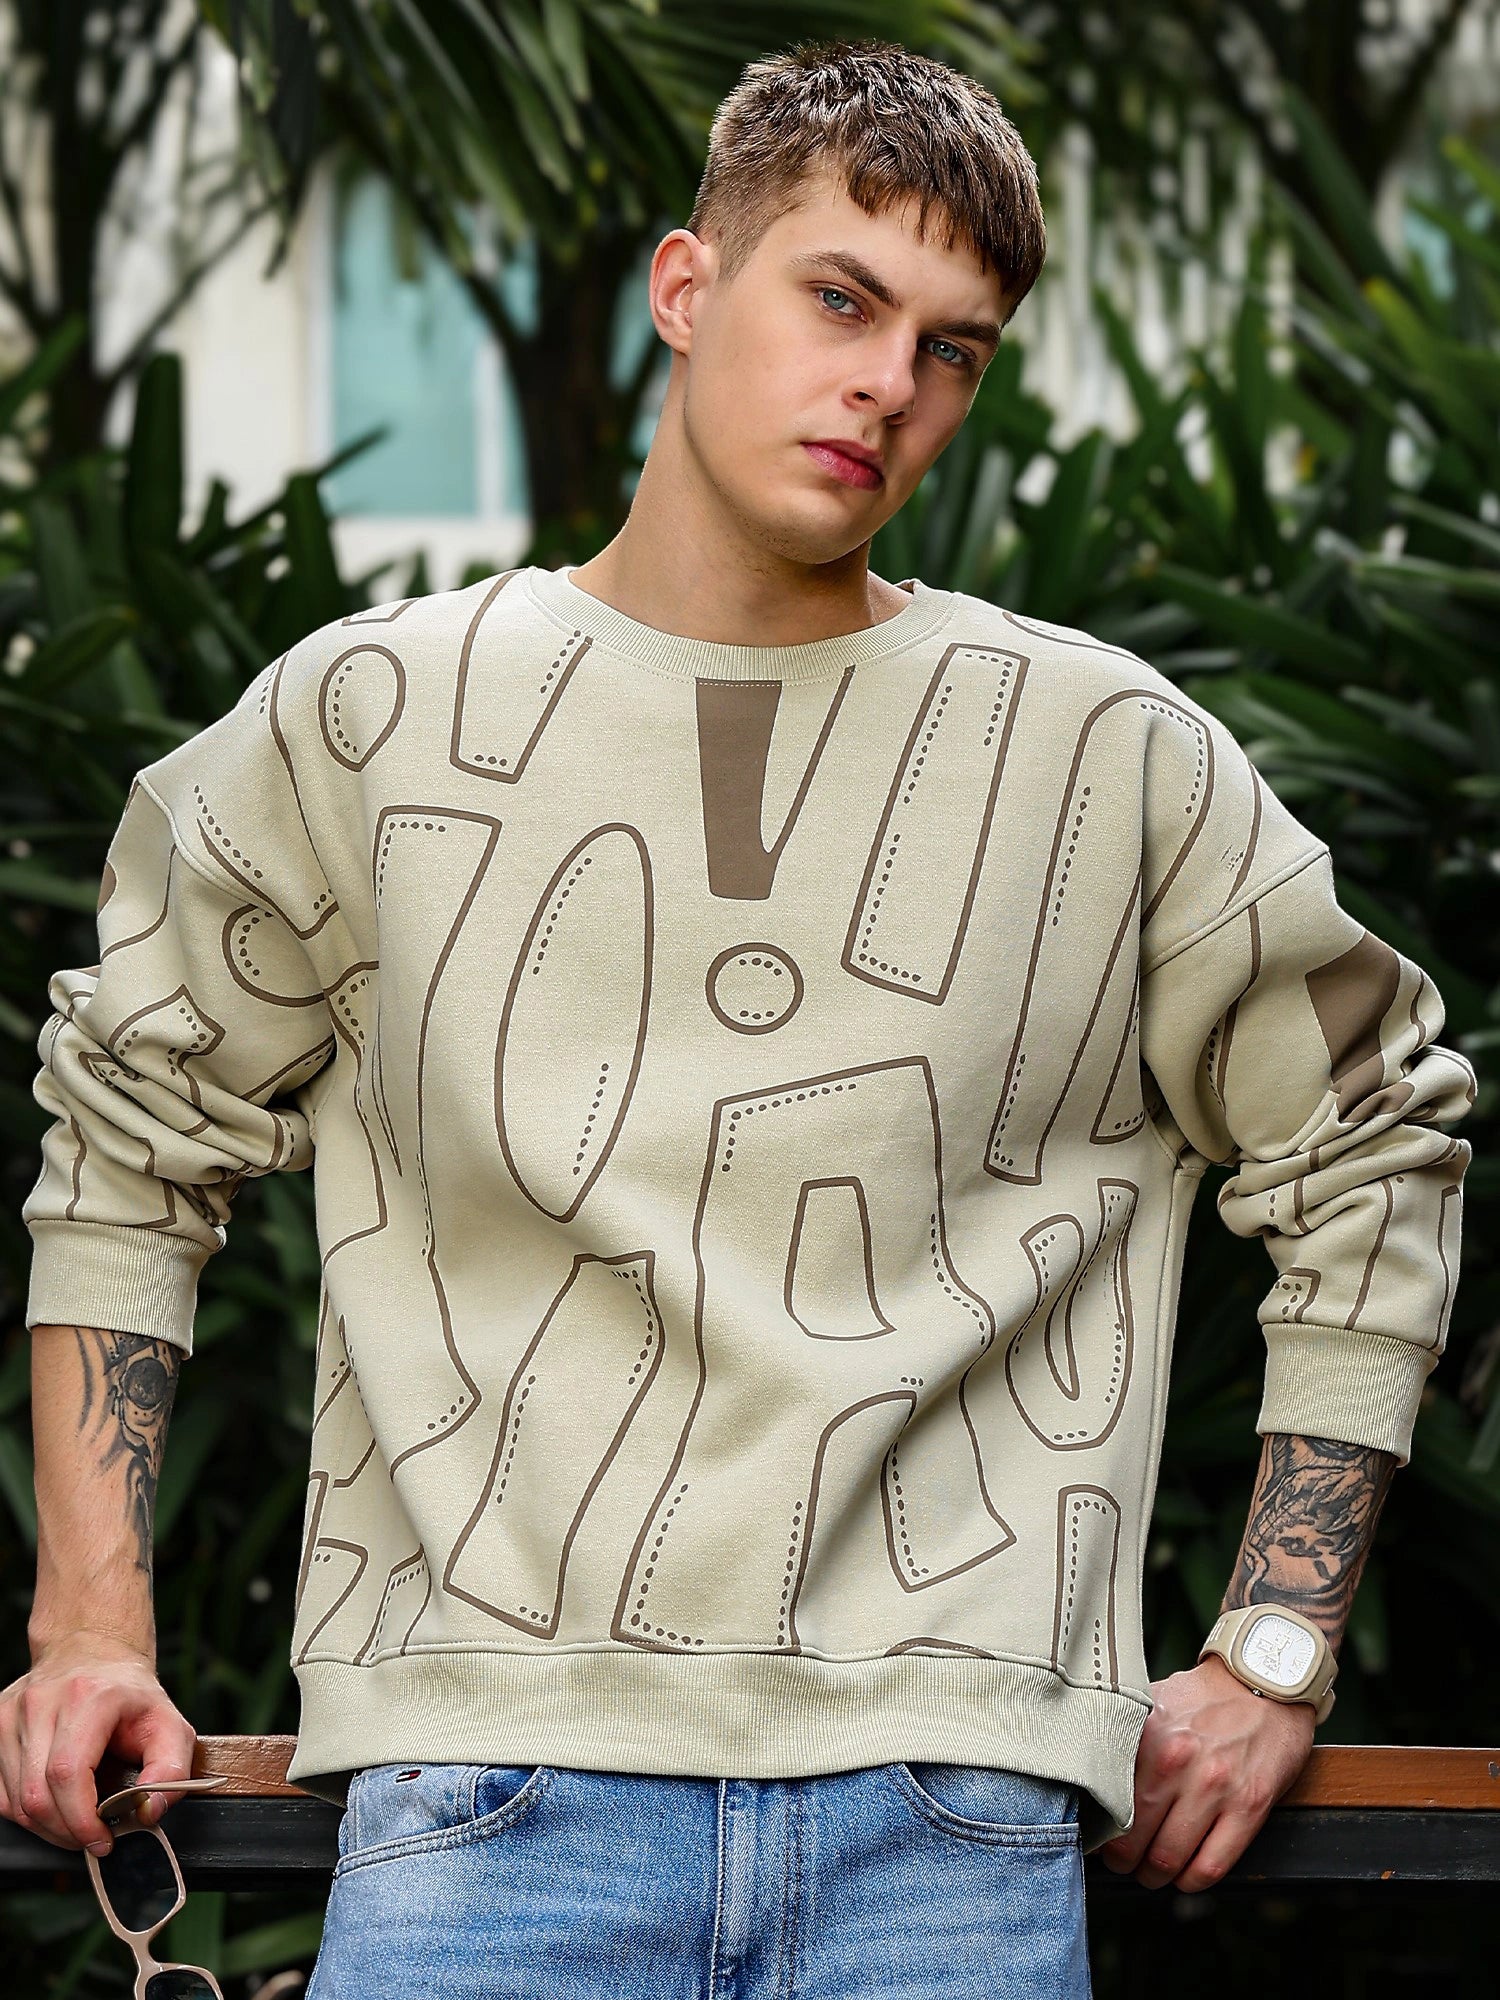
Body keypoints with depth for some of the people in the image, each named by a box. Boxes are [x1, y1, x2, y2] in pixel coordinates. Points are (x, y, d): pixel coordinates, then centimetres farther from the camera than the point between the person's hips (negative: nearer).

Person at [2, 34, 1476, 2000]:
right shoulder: (372, 718, 9)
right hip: (490, 1782, 0)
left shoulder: (1111, 762, 9)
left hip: (948, 1809, 1)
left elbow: (1368, 1163, 19)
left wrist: (1272, 1665, 13)